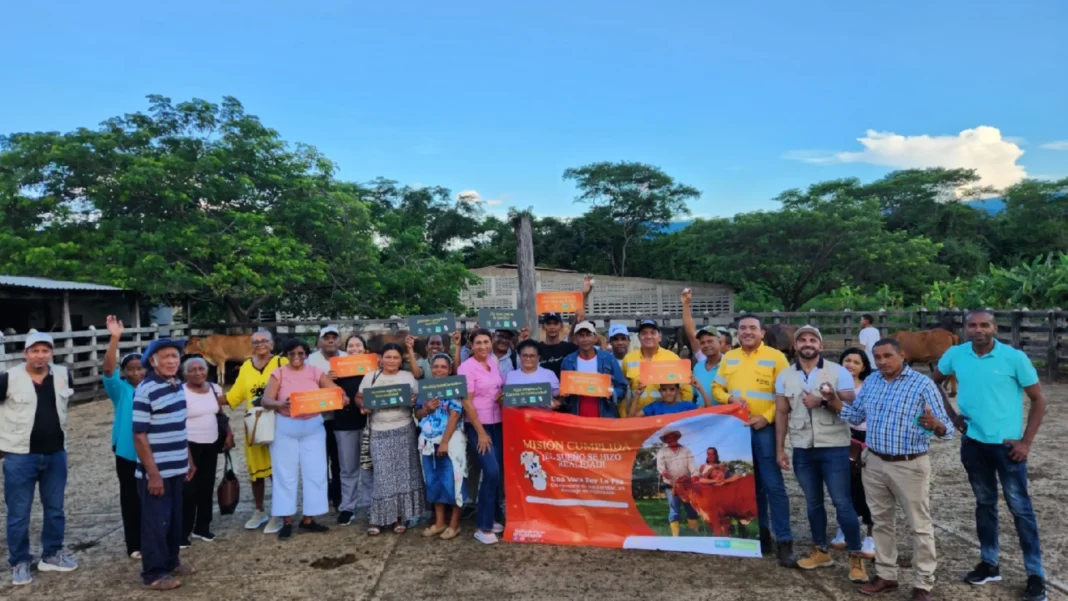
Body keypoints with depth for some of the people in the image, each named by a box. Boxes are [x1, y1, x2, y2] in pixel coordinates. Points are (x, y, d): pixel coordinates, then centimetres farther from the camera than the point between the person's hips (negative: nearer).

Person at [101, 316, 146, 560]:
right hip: (128, 454, -3)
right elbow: (108, 369, -25)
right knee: (131, 499, 6)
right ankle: (135, 545, 16)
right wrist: (115, 338, -37)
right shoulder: (121, 391, -7)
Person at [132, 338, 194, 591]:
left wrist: (189, 460, 18)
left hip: (176, 468, 7)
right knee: (156, 521, 3)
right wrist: (153, 474, -19)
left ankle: (171, 562, 33)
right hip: (156, 471, -7)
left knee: (175, 519, 18)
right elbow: (140, 436, -18)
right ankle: (154, 573, 16)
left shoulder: (178, 386, 7)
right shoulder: (145, 390, -17)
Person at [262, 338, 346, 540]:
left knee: (314, 472, 3)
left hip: (313, 427, 2)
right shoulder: (278, 373, -3)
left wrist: (343, 398, -31)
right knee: (286, 473, 4)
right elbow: (266, 400, -14)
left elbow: (335, 390, -7)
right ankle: (287, 521, 12)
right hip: (286, 427, -2)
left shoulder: (315, 372, 2)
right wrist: (280, 404, -35)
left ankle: (308, 520, 15)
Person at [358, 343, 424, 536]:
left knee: (403, 472, 2)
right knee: (382, 475, -3)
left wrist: (413, 401, -13)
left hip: (403, 430, 1)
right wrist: (363, 406, -12)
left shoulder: (409, 377, 7)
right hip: (379, 432, -1)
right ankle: (378, 518, 6)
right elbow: (359, 398, 8)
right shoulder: (370, 378, 6)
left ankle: (399, 517, 11)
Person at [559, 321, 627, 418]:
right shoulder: (567, 361, 2)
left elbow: (622, 387, 2)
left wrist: (612, 393, -16)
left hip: (606, 416, -1)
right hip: (577, 417, 1)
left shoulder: (608, 358, -1)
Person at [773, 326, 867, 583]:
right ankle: (821, 551, 27)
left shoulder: (838, 372, -4)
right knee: (813, 502, 14)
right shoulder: (785, 377, 5)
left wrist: (825, 400, -23)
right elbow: (782, 414, 7)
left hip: (834, 448, -3)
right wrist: (780, 449, 4)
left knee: (842, 503, -2)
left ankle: (856, 557, 10)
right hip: (802, 449, 3)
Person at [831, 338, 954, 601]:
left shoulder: (923, 384, -12)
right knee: (882, 522, 16)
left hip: (910, 466, -5)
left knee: (919, 527, 6)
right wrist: (834, 401, -4)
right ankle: (886, 575, 31)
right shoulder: (871, 382, 5)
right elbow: (856, 415, 14)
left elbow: (946, 428, -13)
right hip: (875, 463, 6)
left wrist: (935, 425, -37)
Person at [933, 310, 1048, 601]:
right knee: (984, 503, 15)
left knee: (1020, 507, 3)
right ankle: (989, 563, 28)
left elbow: (1038, 399, -6)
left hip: (1007, 444, -3)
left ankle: (1036, 574, 15)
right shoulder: (955, 355, -4)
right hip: (973, 442, 3)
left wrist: (1026, 442, -9)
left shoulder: (1014, 357, -13)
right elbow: (934, 383, 13)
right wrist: (951, 415, 3)